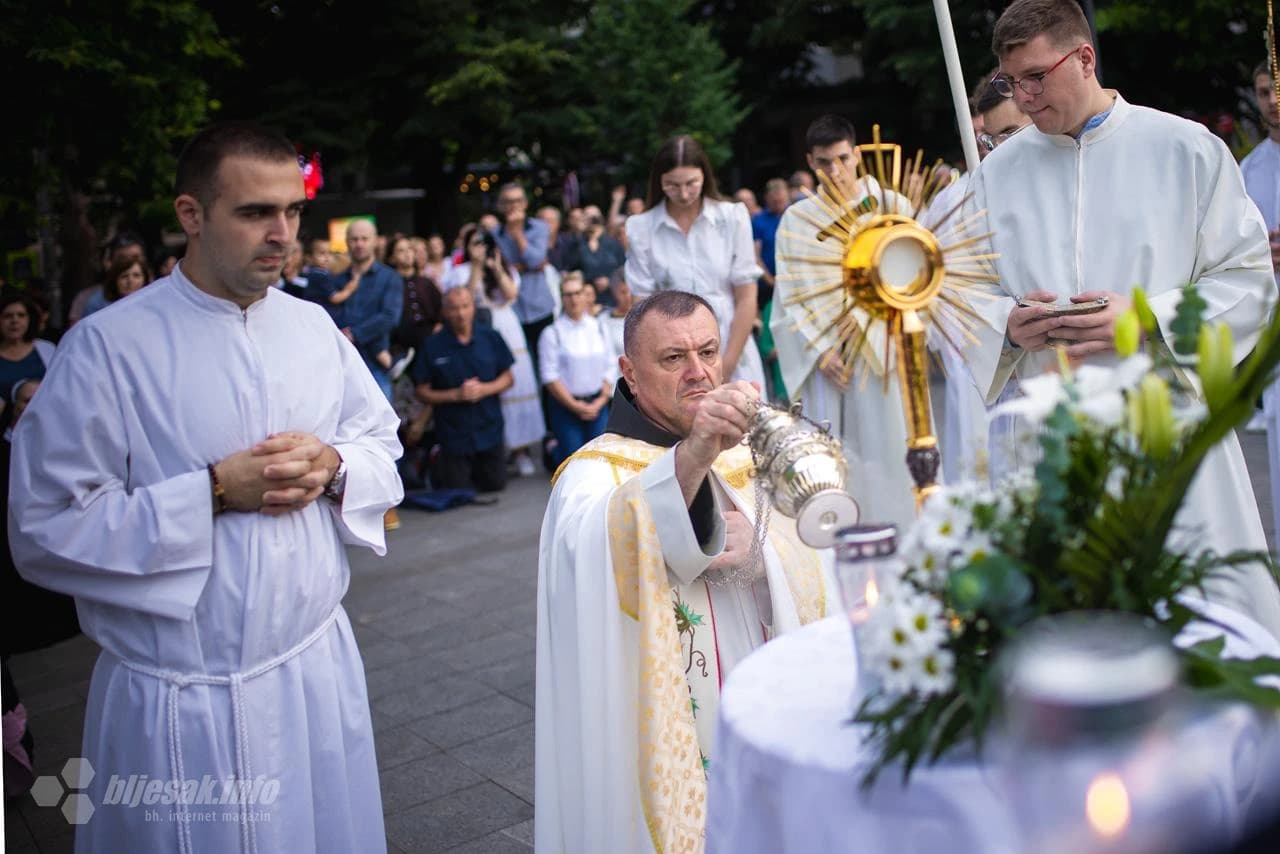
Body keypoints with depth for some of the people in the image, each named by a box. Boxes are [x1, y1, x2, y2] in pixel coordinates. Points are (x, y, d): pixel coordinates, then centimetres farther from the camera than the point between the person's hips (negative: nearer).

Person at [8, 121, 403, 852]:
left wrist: (332, 465, -11)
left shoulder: (314, 327, 3)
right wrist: (213, 493, -20)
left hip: (319, 663, 5)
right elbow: (45, 529, -14)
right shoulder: (110, 347, -14)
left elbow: (384, 445, 11)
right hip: (186, 698, -5)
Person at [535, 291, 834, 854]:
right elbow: (601, 551, -35)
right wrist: (692, 457, -50)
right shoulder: (596, 474, -11)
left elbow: (815, 580, -3)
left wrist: (760, 555, -24)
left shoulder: (755, 453, 5)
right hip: (668, 749, -4)